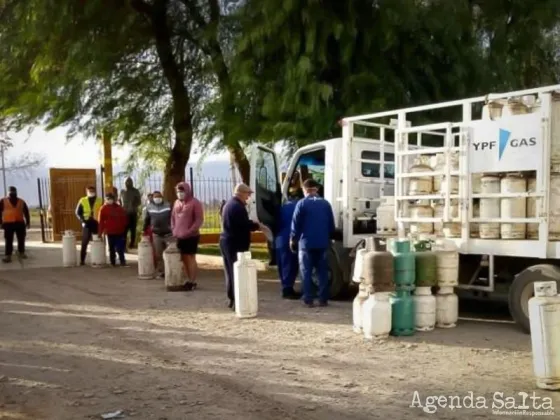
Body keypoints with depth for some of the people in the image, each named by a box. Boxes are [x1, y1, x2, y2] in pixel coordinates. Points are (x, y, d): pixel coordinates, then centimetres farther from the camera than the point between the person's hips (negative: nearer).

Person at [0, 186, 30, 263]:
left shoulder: (21, 202, 10)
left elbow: (26, 212, 12)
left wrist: (28, 222, 7)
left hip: (20, 223, 2)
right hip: (8, 223, -2)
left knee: (21, 239, 8)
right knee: (8, 240, -5)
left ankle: (21, 252, 22)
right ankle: (8, 255, -6)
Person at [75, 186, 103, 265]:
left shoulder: (100, 201, 3)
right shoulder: (82, 201, 3)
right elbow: (78, 212, 4)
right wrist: (83, 221, -8)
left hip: (96, 223, 1)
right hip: (87, 223, -1)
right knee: (84, 242, 0)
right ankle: (82, 260, 5)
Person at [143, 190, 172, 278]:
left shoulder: (168, 205, -3)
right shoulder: (149, 207, 3)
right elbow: (146, 219, 12)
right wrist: (144, 230, 16)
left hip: (168, 234, -2)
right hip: (156, 234, 2)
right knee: (158, 254, 7)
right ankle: (160, 272, 16)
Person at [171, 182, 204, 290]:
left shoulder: (195, 203, -9)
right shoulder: (177, 202, 11)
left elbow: (199, 219, -13)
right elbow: (173, 216, 20)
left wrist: (189, 231, -18)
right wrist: (173, 229, 8)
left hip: (191, 236, -6)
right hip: (179, 236, 7)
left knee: (191, 258, -2)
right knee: (184, 258, 11)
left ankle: (193, 282, 5)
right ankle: (188, 280, 20)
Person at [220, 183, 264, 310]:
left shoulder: (229, 204, 16)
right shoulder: (238, 206, -16)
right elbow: (245, 224, -20)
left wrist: (253, 224, 15)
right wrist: (258, 226, -5)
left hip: (226, 241, 10)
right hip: (236, 244, -10)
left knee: (230, 272, 13)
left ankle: (232, 299, 20)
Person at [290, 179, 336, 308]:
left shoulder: (301, 204, -4)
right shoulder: (325, 204, 6)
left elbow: (296, 224, -5)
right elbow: (331, 225, 9)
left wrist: (293, 240, 7)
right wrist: (329, 238, 21)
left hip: (306, 243, -3)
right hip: (323, 243, 3)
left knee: (306, 272, 3)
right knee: (323, 272, 8)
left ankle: (308, 300, 2)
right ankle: (323, 299, 8)